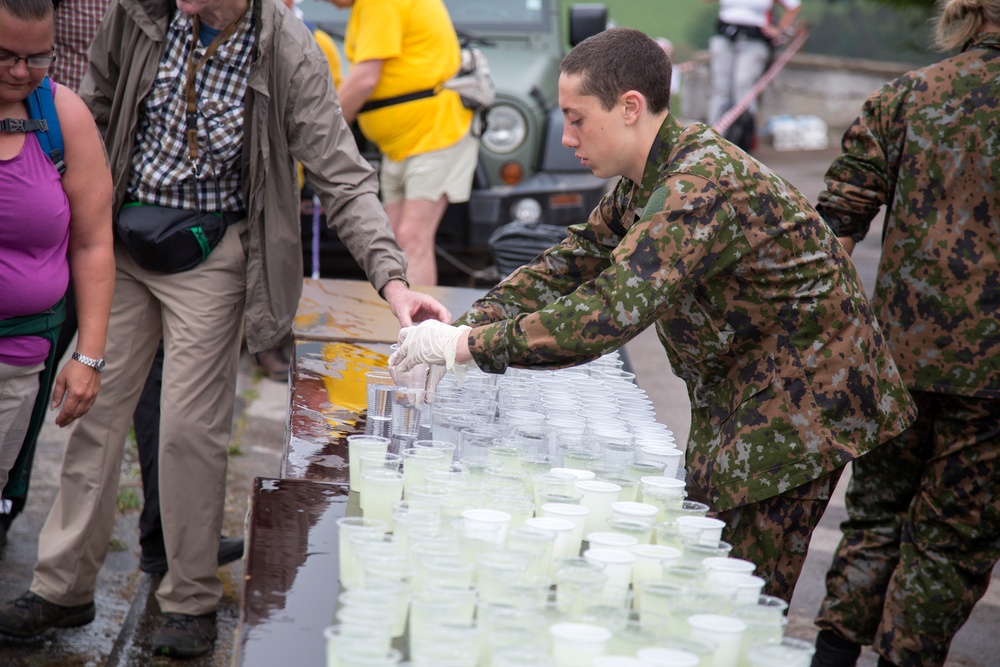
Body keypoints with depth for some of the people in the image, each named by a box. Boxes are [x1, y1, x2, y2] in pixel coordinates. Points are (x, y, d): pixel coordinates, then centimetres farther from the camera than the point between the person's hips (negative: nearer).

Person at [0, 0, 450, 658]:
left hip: (210, 255, -3)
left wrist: (391, 277, -27)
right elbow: (92, 113, 7)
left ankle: (191, 603, 14)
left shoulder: (289, 54, -17)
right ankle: (64, 587, 20)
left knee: (192, 426, -3)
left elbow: (344, 178, -16)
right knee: (94, 407, 7)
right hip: (121, 239, 4)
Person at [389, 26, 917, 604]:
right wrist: (470, 323, -2)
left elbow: (608, 313, -35)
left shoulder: (703, 187, -28)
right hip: (739, 394, 10)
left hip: (801, 402, -10)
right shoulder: (650, 177, 6)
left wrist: (467, 345, -28)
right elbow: (574, 262, 13)